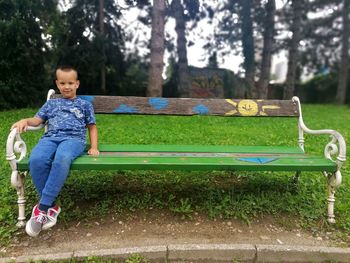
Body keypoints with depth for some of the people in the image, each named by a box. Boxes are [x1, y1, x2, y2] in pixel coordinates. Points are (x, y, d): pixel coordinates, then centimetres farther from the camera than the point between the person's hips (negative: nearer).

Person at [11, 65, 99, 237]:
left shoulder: (84, 105, 23)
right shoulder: (51, 103, 30)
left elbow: (92, 127, 20)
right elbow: (37, 120, 21)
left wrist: (94, 147, 6)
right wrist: (25, 121, -3)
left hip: (74, 138, -2)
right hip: (50, 137, 3)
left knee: (62, 159, -39)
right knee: (36, 160, -33)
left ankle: (42, 207, -30)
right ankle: (51, 206, -19)